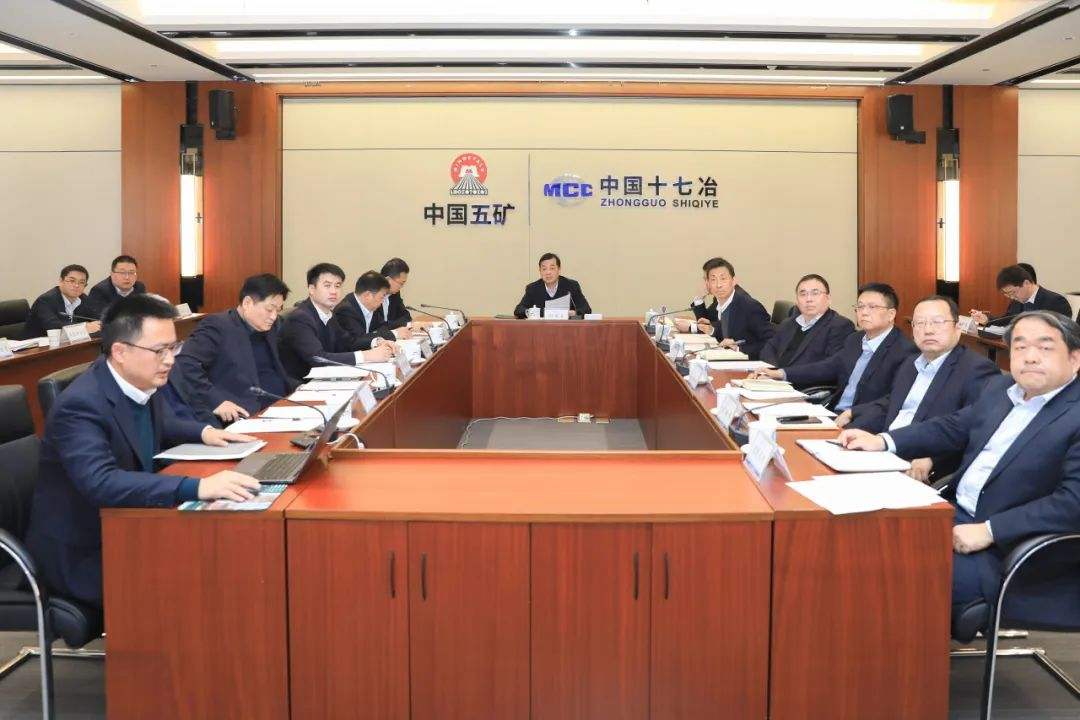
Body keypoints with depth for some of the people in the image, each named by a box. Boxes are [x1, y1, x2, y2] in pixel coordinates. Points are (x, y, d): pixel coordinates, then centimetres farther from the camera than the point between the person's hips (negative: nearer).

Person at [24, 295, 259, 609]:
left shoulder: (142, 383, -1)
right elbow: (101, 483, -40)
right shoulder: (81, 406, -25)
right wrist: (199, 487, -46)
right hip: (81, 553, -8)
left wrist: (203, 432, 4)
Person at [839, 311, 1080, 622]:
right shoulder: (1000, 390, 10)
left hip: (1006, 549, -8)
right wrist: (882, 441, 5)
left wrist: (989, 530, -26)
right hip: (953, 514, 8)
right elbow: (952, 427, 20)